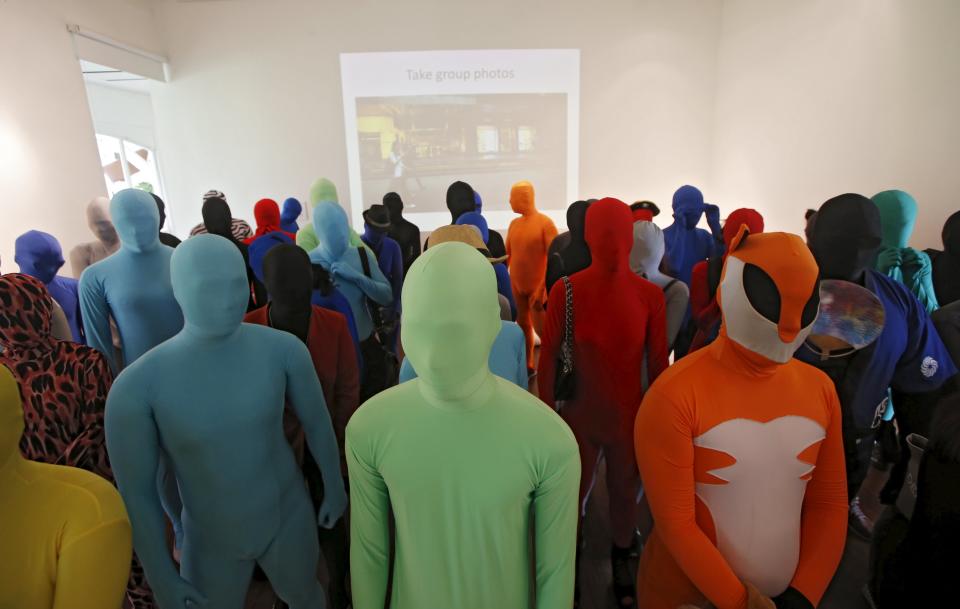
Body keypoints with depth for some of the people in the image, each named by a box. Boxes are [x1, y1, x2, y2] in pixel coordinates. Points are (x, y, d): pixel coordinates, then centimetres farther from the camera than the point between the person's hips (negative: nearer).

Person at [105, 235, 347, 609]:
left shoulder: (283, 349, -23)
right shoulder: (136, 386, -27)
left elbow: (317, 423, -7)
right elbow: (136, 493, -14)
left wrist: (334, 487, 5)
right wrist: (161, 579, -5)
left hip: (289, 517, 1)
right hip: (211, 541, -1)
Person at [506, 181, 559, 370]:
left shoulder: (545, 223, -13)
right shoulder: (514, 224, 7)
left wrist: (542, 288, -24)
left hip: (537, 287, -6)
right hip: (516, 286, 6)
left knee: (540, 328, -5)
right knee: (522, 325, 11)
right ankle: (528, 365, 23)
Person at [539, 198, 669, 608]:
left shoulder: (650, 295, -8)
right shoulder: (566, 291, -12)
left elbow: (658, 362, -1)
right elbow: (549, 356, -6)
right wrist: (547, 413, -4)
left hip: (631, 415, 1)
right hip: (579, 414, -1)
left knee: (625, 494, 19)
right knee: (573, 493, 16)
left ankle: (621, 562, 47)